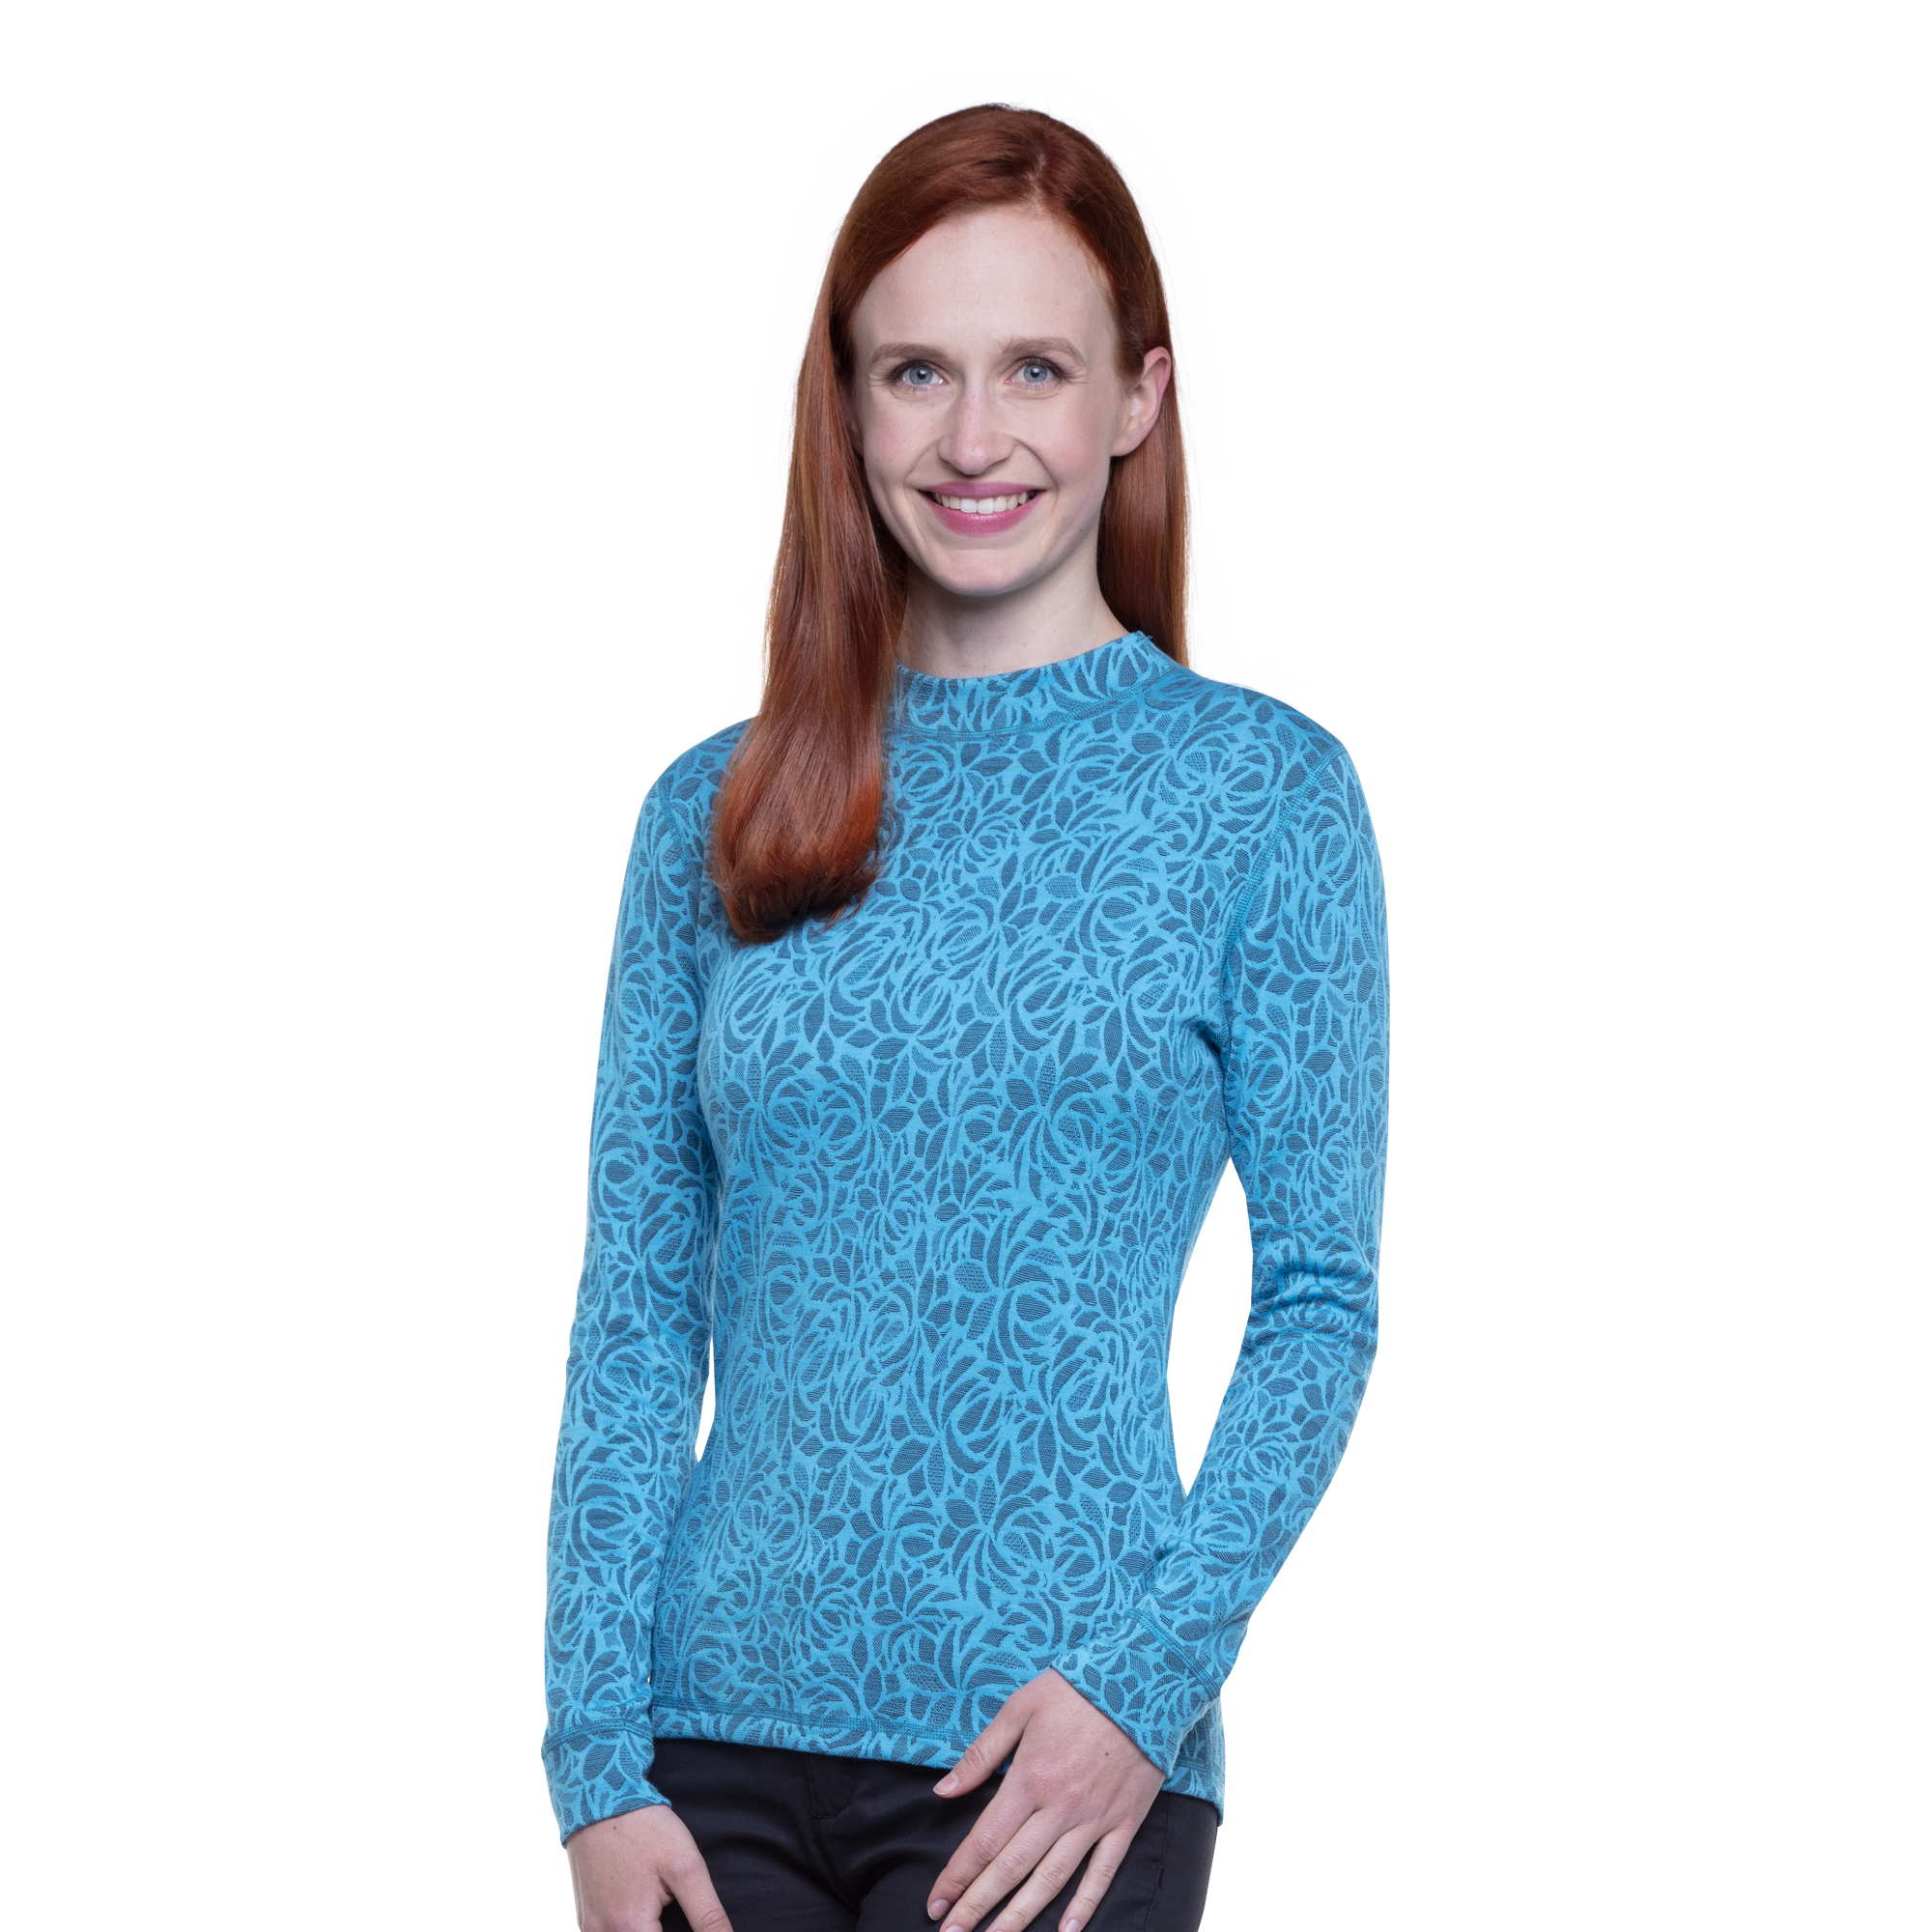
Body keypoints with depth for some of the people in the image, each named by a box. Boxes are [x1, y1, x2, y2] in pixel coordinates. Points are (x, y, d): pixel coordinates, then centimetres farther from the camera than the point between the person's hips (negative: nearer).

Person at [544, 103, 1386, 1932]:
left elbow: (1319, 1300, -2)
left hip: (1058, 1750, -2)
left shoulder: (1257, 789, 0)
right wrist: (598, 1753, -2)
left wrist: (1146, 1675, -13)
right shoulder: (718, 813, 7)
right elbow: (635, 1309, 5)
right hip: (718, 1735, 3)